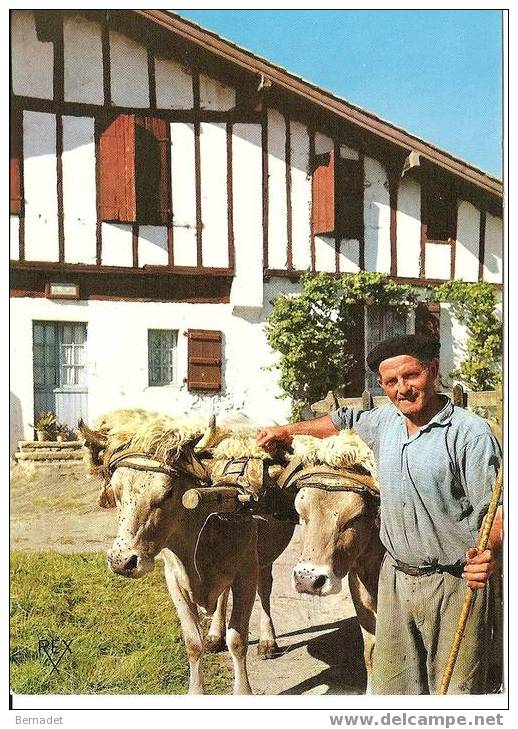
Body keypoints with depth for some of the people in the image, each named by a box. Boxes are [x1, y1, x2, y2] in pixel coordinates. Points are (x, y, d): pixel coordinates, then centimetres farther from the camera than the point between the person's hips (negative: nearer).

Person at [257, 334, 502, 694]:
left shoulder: (470, 432, -14)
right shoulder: (384, 421, 5)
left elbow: (496, 507, -16)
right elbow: (345, 420, 25)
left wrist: (490, 552, -34)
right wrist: (287, 431, 24)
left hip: (455, 584, -6)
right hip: (395, 578, 6)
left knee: (455, 689, 5)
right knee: (391, 684, 17)